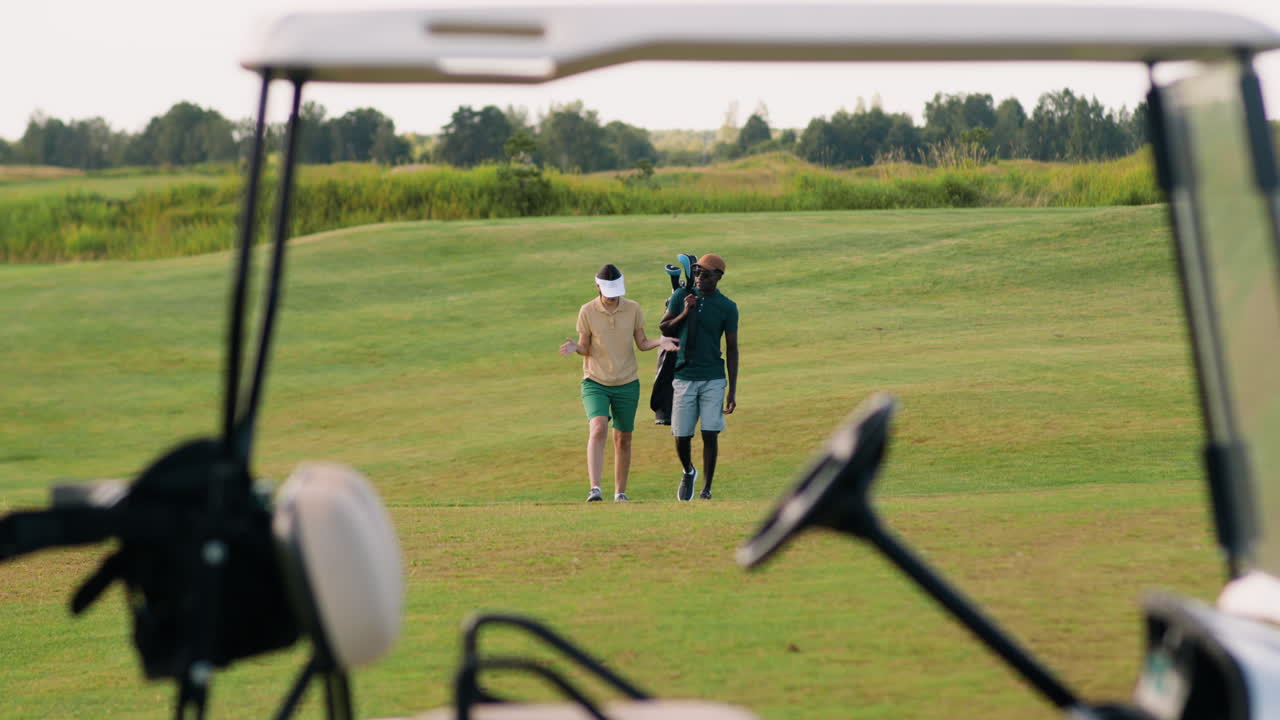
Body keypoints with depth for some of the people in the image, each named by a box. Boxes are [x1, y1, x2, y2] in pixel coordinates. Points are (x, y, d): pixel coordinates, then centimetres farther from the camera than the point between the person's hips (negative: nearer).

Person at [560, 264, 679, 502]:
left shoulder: (633, 309, -2)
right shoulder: (587, 311, -7)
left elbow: (641, 343, 5)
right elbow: (586, 349, -3)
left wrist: (660, 342, -15)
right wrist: (575, 348, -25)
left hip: (627, 384, 2)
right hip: (595, 383, -2)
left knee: (623, 440, 8)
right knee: (598, 429, -24)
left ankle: (620, 493, 22)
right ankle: (595, 488, -30)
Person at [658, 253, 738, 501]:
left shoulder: (727, 307, 0)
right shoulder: (682, 297, 4)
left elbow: (732, 349, 3)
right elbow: (663, 329, 6)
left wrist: (732, 390, -1)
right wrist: (684, 313, -13)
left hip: (713, 380, -1)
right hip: (683, 377, 1)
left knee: (710, 434, -7)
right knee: (681, 435, 4)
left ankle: (706, 489, 1)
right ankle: (688, 472, 32)